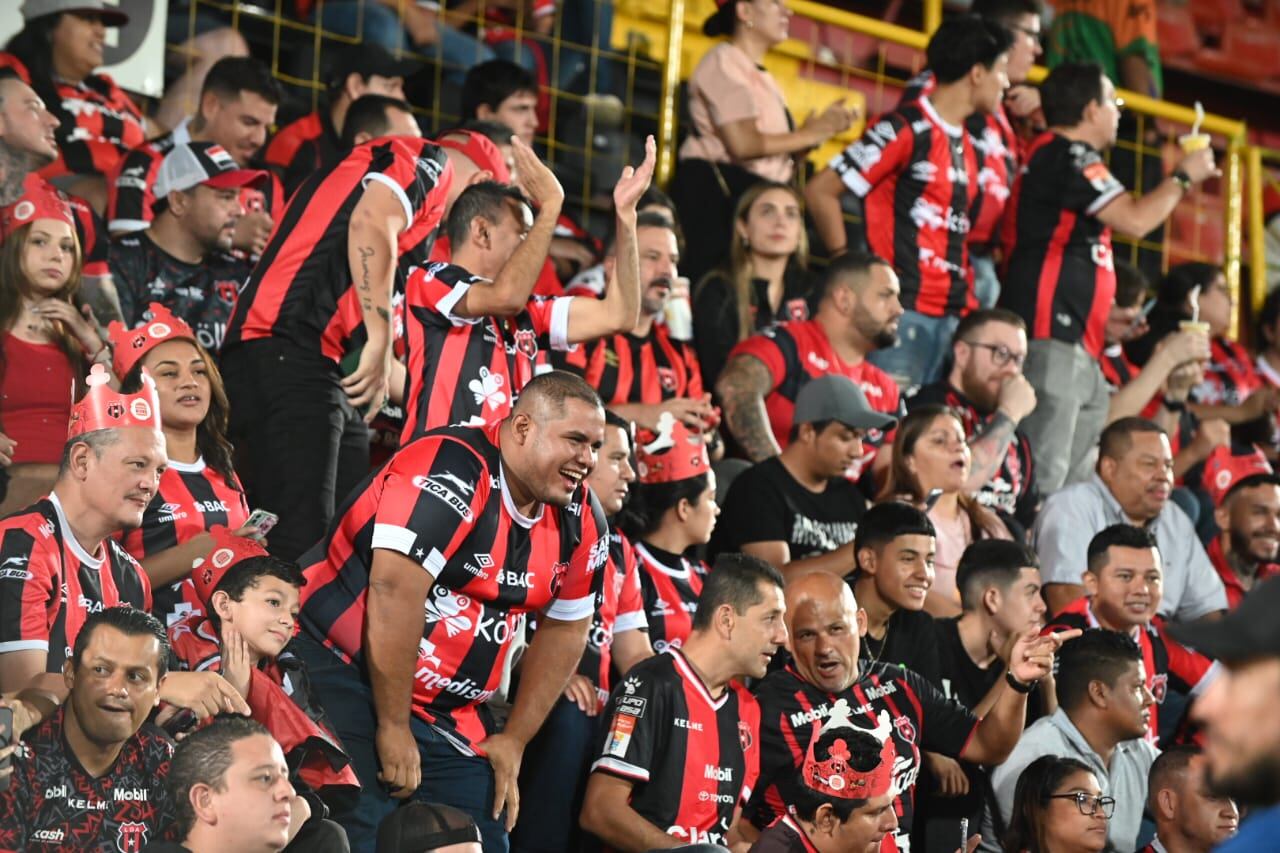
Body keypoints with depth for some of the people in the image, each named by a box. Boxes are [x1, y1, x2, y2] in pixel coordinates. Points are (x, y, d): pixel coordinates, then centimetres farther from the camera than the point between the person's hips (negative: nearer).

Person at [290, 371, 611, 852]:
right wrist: (393, 728, -21)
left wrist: (513, 739, 10)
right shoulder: (453, 474, -21)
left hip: (449, 707, 8)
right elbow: (394, 595, -26)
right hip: (345, 670, -8)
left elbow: (564, 631, 15)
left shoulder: (581, 521, 3)